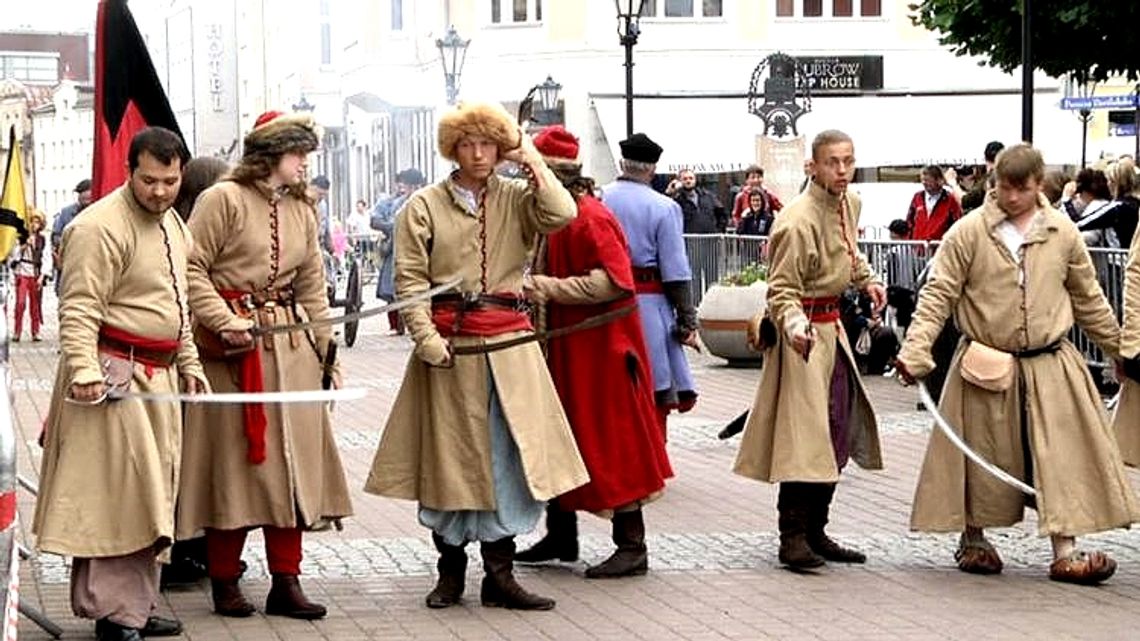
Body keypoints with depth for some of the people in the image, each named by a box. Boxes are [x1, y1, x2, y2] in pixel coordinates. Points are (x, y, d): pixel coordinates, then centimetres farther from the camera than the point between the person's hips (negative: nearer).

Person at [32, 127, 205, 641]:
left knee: (149, 495, 14)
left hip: (157, 377, 9)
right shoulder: (101, 227, -14)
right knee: (113, 495, -8)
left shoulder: (172, 224, 15)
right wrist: (83, 369, -29)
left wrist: (188, 362, 24)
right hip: (115, 376, -9)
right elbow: (79, 309, -20)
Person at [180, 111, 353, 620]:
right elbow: (192, 269, -10)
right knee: (234, 458, -1)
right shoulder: (223, 199, -6)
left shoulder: (301, 210, 15)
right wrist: (225, 320, -19)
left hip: (291, 344, 6)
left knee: (293, 459, 4)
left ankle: (286, 582, 10)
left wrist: (327, 349, 13)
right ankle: (224, 582, 10)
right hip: (233, 347, -6)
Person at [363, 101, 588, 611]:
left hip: (509, 342, 1)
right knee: (449, 455, 5)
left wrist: (532, 162, -8)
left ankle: (499, 574, 6)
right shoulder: (425, 206, 3)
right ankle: (450, 570, 17)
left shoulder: (516, 199, 7)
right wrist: (427, 337, -12)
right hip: (449, 343, -1)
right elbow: (409, 279, -2)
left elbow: (562, 214, -14)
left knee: (509, 454, -1)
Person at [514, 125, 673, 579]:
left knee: (612, 442, -5)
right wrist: (531, 287, 5)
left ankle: (632, 546, 1)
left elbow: (613, 281, -27)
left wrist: (548, 288, -25)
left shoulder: (590, 218, -19)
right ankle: (561, 536, 26)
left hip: (601, 349, -10)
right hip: (566, 347, 10)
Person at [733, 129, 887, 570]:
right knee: (803, 434, -12)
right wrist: (794, 325, -36)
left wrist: (867, 279, 12)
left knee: (838, 434, 12)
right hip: (804, 333, -9)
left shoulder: (850, 204, 7)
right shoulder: (799, 221, -21)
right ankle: (792, 538, -7)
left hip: (833, 327, 9)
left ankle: (815, 532, 20)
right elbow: (782, 288, -19)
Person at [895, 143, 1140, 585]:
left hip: (1049, 368, 2)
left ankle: (1065, 551, 1)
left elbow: (1088, 299, 15)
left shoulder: (1063, 234, 4)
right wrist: (915, 350, -16)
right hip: (985, 368, -2)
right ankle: (973, 540, 26)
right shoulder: (969, 233, -6)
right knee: (982, 457, 8)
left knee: (1064, 454, -3)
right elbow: (938, 295, -6)